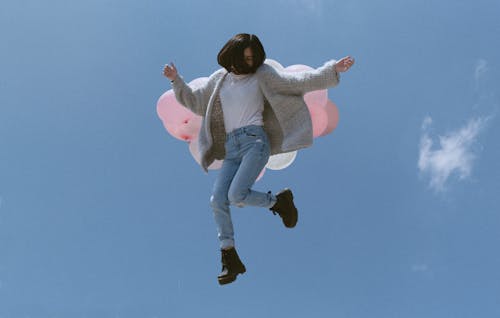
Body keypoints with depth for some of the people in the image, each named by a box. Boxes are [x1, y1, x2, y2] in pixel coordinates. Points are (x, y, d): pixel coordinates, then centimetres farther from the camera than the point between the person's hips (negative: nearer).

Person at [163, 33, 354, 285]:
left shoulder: (262, 75, 6)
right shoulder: (219, 79, 17)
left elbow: (298, 82, 1)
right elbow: (195, 102, 26)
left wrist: (332, 70, -6)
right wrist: (176, 81, 16)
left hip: (255, 141, -5)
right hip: (231, 147, 5)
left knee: (237, 195, -21)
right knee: (218, 200, -7)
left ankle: (279, 201, 8)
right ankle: (230, 259, 4)